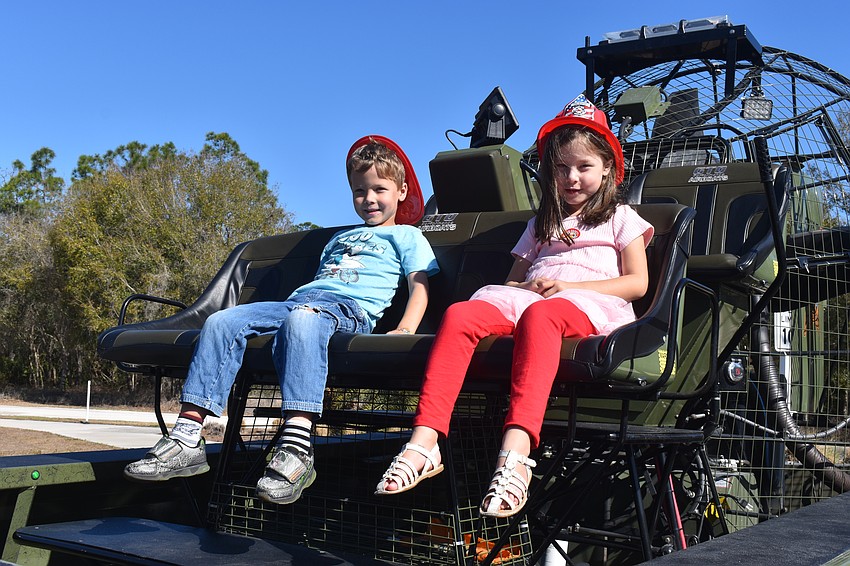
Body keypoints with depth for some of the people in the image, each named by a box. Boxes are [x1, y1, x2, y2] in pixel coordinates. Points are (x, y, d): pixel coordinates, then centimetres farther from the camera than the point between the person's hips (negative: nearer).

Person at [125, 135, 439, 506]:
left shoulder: (406, 235, 20)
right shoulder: (340, 237, 39)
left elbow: (420, 284, 6)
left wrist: (406, 329, -13)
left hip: (351, 308, -7)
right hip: (298, 299, 7)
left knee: (302, 320, -42)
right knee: (222, 322, -17)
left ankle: (296, 450, -54)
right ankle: (186, 439, -25)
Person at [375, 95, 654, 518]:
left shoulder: (620, 218, 24)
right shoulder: (542, 223, 36)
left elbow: (637, 282, 8)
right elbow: (513, 279, 28)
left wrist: (567, 284, -5)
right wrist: (524, 286, 1)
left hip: (590, 303, -4)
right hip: (529, 297, 4)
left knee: (539, 315, -42)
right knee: (460, 314, -30)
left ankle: (516, 449, -58)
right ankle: (424, 440, -43)